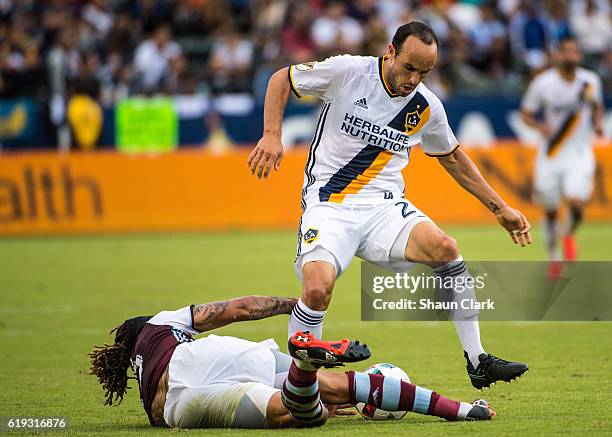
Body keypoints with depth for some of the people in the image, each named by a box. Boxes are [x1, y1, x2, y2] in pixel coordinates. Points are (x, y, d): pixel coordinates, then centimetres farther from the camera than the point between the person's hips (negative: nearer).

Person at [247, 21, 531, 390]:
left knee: (444, 247, -24)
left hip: (385, 207, 3)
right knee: (318, 288, -28)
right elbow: (281, 80, 6)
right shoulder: (347, 71, -8)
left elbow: (452, 157, 22)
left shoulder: (427, 107, 3)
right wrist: (272, 135, -10)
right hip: (328, 204, -3)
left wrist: (500, 209, 20)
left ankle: (477, 362, -16)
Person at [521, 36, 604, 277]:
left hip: (580, 153, 0)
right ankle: (553, 255, 30)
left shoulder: (591, 81, -1)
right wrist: (540, 126, -20)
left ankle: (570, 234, 15)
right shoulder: (543, 83, -9)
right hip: (551, 154, 0)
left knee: (577, 202, -19)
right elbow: (526, 113, -1)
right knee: (550, 210, 6)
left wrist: (598, 122, -2)